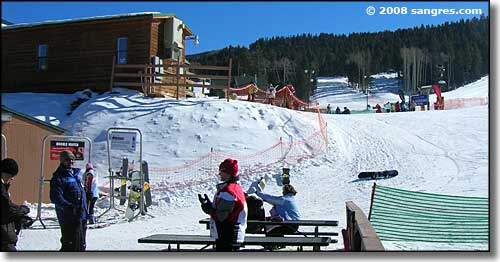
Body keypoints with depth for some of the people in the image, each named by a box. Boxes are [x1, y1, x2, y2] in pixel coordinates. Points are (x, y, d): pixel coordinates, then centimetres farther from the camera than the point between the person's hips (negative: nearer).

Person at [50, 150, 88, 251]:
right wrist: (69, 207, -28)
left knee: (81, 245, 17)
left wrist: (85, 212, 21)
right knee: (70, 246, -9)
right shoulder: (59, 178, -9)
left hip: (81, 217, 9)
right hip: (69, 219, -9)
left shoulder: (75, 175, 17)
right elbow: (55, 198, -19)